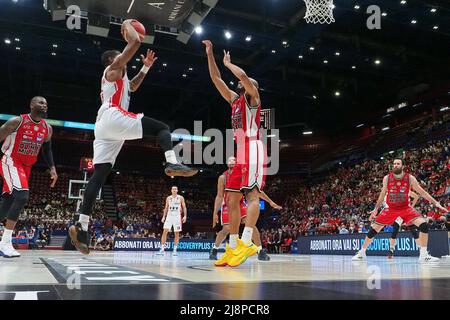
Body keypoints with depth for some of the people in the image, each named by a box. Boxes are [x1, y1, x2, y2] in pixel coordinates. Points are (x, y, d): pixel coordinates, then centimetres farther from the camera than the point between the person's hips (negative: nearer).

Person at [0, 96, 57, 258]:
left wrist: (52, 168, 5)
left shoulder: (47, 129, 2)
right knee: (22, 196, -25)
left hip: (26, 167, 7)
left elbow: (47, 149, 17)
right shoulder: (17, 121, -15)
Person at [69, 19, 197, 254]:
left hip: (102, 126, 9)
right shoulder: (114, 67, 10)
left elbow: (132, 87, 50)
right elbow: (135, 42, 1)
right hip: (114, 117, -9)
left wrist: (146, 68, 43)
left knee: (99, 175, 0)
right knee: (162, 128, -3)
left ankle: (82, 225, -7)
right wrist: (127, 25, 19)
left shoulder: (116, 76, 35)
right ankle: (172, 164, -30)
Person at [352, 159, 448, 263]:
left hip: (405, 208, 0)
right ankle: (362, 252, 15)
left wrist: (436, 203, -8)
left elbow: (422, 192, -2)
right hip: (390, 209, 0)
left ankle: (424, 255, -10)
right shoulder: (387, 178, -8)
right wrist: (376, 209, 9)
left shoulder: (410, 178, -11)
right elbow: (382, 194, 5)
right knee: (373, 230, -3)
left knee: (423, 224, -21)